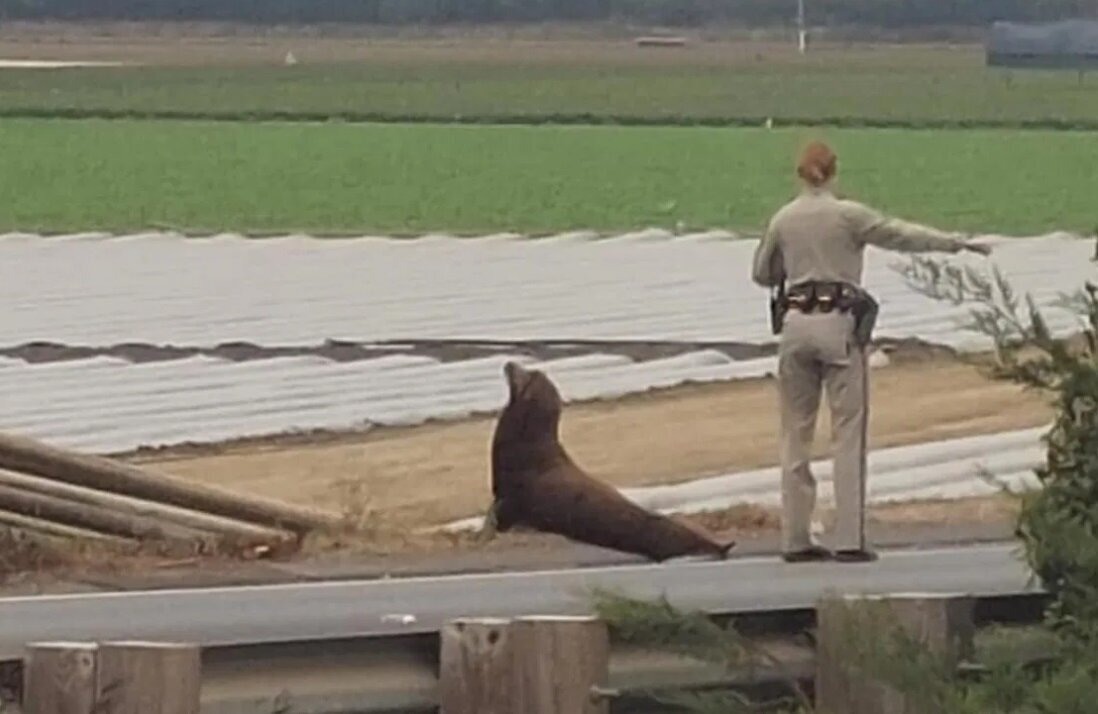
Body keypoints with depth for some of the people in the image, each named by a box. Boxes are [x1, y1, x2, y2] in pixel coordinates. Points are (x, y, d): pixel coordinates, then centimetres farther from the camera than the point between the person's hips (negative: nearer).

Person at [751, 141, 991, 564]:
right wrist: (957, 243, 8)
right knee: (848, 434, -1)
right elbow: (902, 235, -1)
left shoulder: (783, 220, 5)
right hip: (839, 323, -4)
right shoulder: (848, 215, -6)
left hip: (795, 323, 4)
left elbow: (761, 274, 16)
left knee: (796, 434, 9)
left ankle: (796, 539, 8)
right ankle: (849, 540, -6)